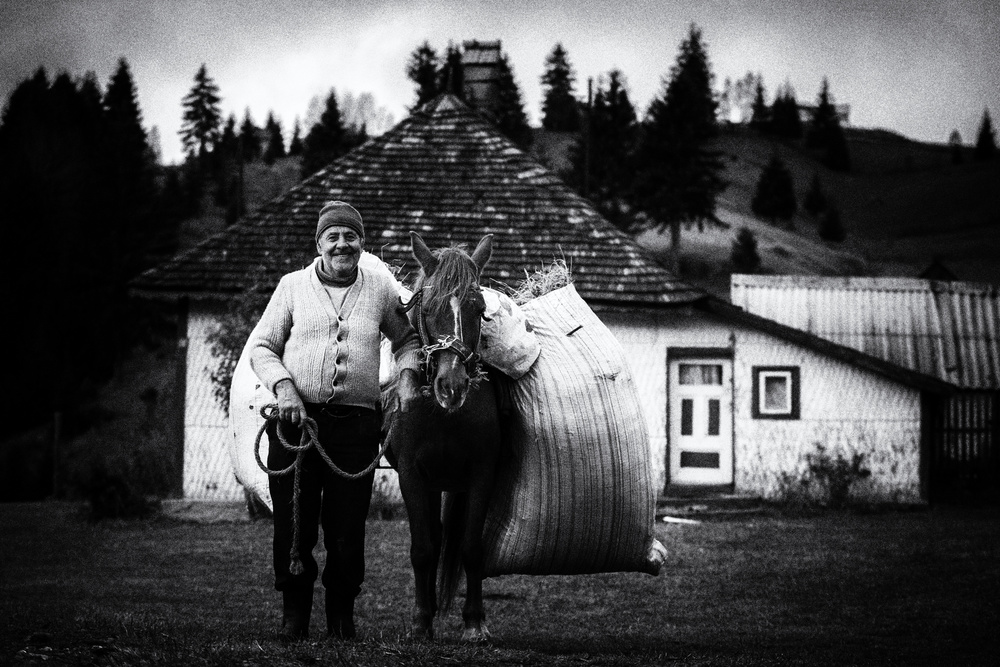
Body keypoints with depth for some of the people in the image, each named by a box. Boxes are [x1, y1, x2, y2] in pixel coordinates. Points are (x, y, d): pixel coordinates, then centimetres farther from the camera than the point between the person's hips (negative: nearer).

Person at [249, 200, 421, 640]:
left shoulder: (381, 288, 10)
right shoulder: (293, 287, 7)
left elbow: (406, 338, 22)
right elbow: (260, 346, 7)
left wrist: (407, 374, 2)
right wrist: (283, 386, -10)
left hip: (356, 421, 1)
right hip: (297, 418, 0)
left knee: (348, 525, 1)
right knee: (293, 522, 1)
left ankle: (342, 614, 13)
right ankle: (294, 612, 13)